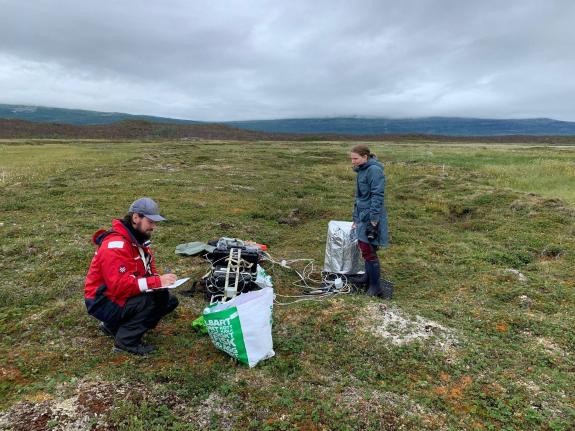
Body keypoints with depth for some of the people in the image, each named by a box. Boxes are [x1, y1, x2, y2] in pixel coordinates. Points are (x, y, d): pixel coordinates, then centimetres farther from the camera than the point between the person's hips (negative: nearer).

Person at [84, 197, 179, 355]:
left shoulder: (139, 239, 4)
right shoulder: (116, 245, -26)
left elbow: (149, 269, 10)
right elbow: (120, 285, -33)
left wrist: (160, 280, -12)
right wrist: (157, 282, -32)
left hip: (123, 294, 9)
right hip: (104, 301, -9)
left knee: (170, 300, 0)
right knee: (156, 299, -28)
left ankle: (117, 324, 9)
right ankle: (126, 340, -12)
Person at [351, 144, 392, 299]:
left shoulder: (374, 170, -15)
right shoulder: (361, 170, 14)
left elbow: (377, 196, -19)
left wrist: (374, 220, -22)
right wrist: (356, 218, 22)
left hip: (371, 217, -9)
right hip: (363, 216, 9)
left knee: (368, 251, -6)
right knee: (364, 248, 15)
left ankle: (376, 287, 2)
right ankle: (369, 278, 30)